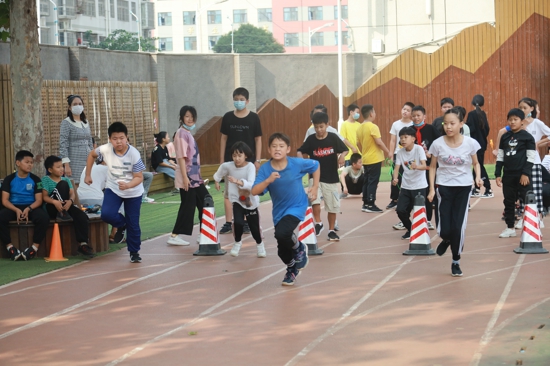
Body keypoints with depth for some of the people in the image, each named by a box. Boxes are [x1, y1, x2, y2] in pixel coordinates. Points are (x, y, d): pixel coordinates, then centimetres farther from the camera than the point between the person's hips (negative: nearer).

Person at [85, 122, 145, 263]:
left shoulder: (134, 154, -26)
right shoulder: (105, 149, -19)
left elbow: (139, 177, -21)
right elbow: (92, 155, 4)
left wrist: (127, 185, -40)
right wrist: (88, 175, 7)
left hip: (133, 192, -2)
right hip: (113, 189, 2)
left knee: (133, 224, 3)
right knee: (106, 214, -20)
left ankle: (134, 252, 25)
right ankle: (121, 224, 14)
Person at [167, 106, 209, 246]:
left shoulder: (188, 133, 15)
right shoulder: (181, 133, -13)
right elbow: (181, 156, -19)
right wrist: (185, 177, -22)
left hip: (195, 176, 9)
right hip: (187, 177, -9)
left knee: (205, 202, 10)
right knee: (188, 206, -6)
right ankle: (175, 236, 1)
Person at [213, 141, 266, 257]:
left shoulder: (250, 166, -22)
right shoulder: (228, 166, -12)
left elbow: (251, 184, -35)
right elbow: (221, 169, 13)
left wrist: (238, 181, -50)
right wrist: (217, 180, 24)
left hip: (251, 202, -1)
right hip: (237, 201, 1)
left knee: (254, 227, 9)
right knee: (238, 222, -21)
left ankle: (260, 244, 40)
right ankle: (237, 242, 8)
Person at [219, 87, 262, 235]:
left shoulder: (253, 118, -2)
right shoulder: (228, 117, 2)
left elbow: (258, 139, 2)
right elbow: (224, 138, 7)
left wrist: (258, 160, -3)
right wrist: (222, 159, 4)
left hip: (248, 161, -1)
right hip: (230, 160, 1)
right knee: (228, 192, 1)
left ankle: (247, 223, 14)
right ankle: (228, 224, 6)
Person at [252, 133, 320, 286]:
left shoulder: (297, 163, -16)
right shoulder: (265, 169, -15)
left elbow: (315, 166, 3)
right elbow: (254, 191, -22)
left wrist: (315, 188, 3)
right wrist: (268, 180, -37)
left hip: (296, 208, -3)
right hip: (279, 211, 3)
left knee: (282, 233, -30)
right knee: (282, 250, 9)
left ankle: (299, 248, 4)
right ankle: (292, 268, 44)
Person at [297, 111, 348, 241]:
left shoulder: (333, 138, -7)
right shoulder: (311, 139, -5)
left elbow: (344, 150, 1)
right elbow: (300, 151, 4)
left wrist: (342, 156, -21)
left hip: (331, 178, 0)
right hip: (315, 176, 0)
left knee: (333, 205, 8)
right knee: (314, 200, -20)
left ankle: (331, 230, 23)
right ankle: (318, 223, 3)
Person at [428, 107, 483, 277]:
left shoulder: (470, 143, -9)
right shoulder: (438, 144, -8)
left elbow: (476, 163, 7)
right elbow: (433, 167, 4)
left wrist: (478, 177, -12)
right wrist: (432, 189, -1)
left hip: (463, 188, 0)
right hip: (444, 187, 0)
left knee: (458, 227, -5)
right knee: (445, 229, -5)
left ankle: (456, 262, 15)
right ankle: (446, 240, 34)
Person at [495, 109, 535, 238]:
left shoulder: (527, 137, -5)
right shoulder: (505, 137, 10)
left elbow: (531, 157, -8)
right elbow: (500, 157, 12)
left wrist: (526, 174, -15)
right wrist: (498, 174, 7)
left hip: (522, 175, -5)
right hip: (508, 175, 6)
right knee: (508, 202, 10)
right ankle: (510, 228, 18)